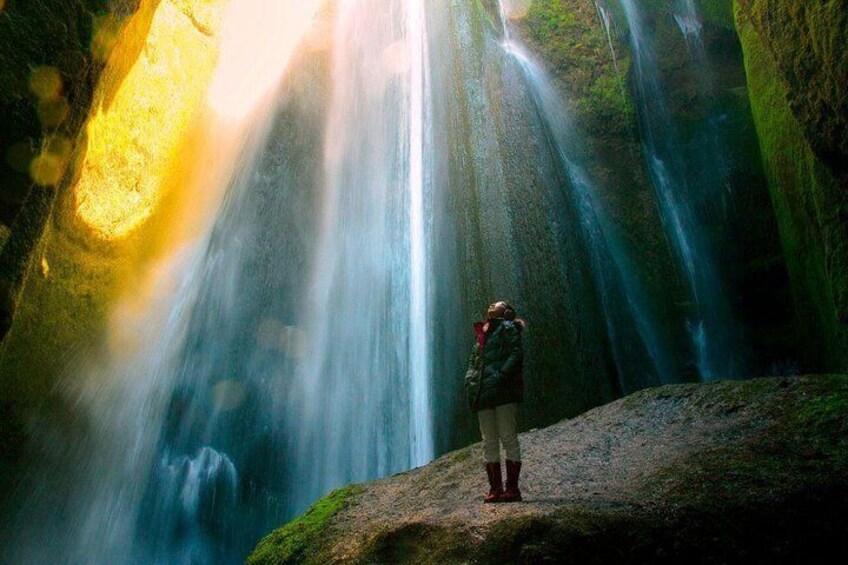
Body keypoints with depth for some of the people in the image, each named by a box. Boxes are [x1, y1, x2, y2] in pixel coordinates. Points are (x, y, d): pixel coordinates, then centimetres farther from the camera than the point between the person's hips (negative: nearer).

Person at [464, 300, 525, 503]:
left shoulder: (507, 328, 4)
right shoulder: (482, 333, 24)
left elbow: (517, 354, -8)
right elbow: (473, 361, 26)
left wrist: (501, 375, -19)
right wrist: (470, 380, 8)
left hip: (503, 390, -7)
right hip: (483, 393, 7)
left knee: (508, 438, -6)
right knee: (489, 443, 5)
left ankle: (512, 488, -2)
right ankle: (495, 488, 9)